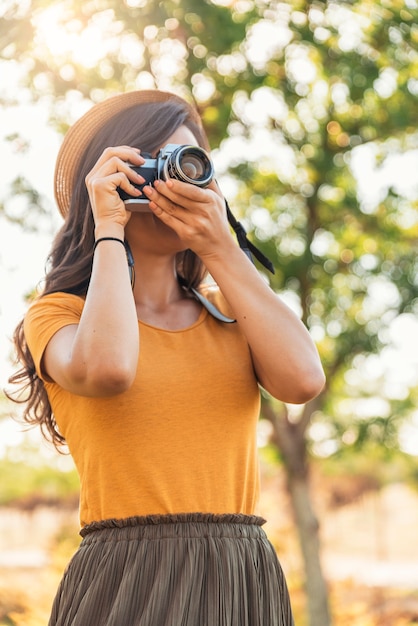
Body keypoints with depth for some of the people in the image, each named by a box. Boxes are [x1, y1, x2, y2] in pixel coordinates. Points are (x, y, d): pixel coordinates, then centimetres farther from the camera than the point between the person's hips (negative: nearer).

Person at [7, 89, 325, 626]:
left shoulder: (229, 311, 13)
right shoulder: (59, 314, 1)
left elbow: (303, 380, -8)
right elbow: (106, 370, -24)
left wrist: (220, 249, -7)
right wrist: (108, 232, -10)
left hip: (247, 579, 4)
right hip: (124, 581, -4)